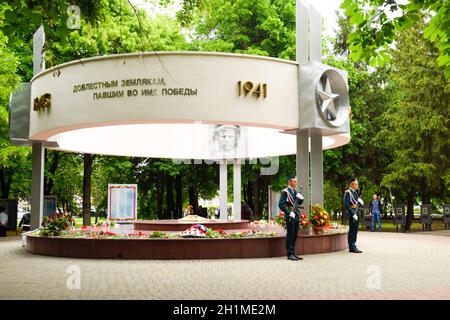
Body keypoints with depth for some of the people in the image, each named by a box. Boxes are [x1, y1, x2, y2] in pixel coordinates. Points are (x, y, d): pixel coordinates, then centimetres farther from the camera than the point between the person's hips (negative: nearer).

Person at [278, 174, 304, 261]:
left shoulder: (295, 192, 15)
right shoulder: (285, 192, -9)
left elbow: (299, 203, 20)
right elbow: (281, 204, -16)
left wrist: (301, 198, -1)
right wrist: (289, 213, -19)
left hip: (296, 216, 8)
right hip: (290, 217, -8)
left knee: (294, 236, 11)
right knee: (290, 236, -3)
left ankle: (293, 253, 18)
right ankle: (290, 254, 1)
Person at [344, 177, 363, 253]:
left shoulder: (355, 192, 16)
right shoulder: (348, 192, -11)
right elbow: (346, 205, -19)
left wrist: (360, 201, -1)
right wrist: (353, 214, -21)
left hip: (356, 214, 9)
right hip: (352, 214, -9)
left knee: (355, 230, 11)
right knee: (352, 230, -6)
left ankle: (352, 246, 18)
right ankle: (352, 247, -3)